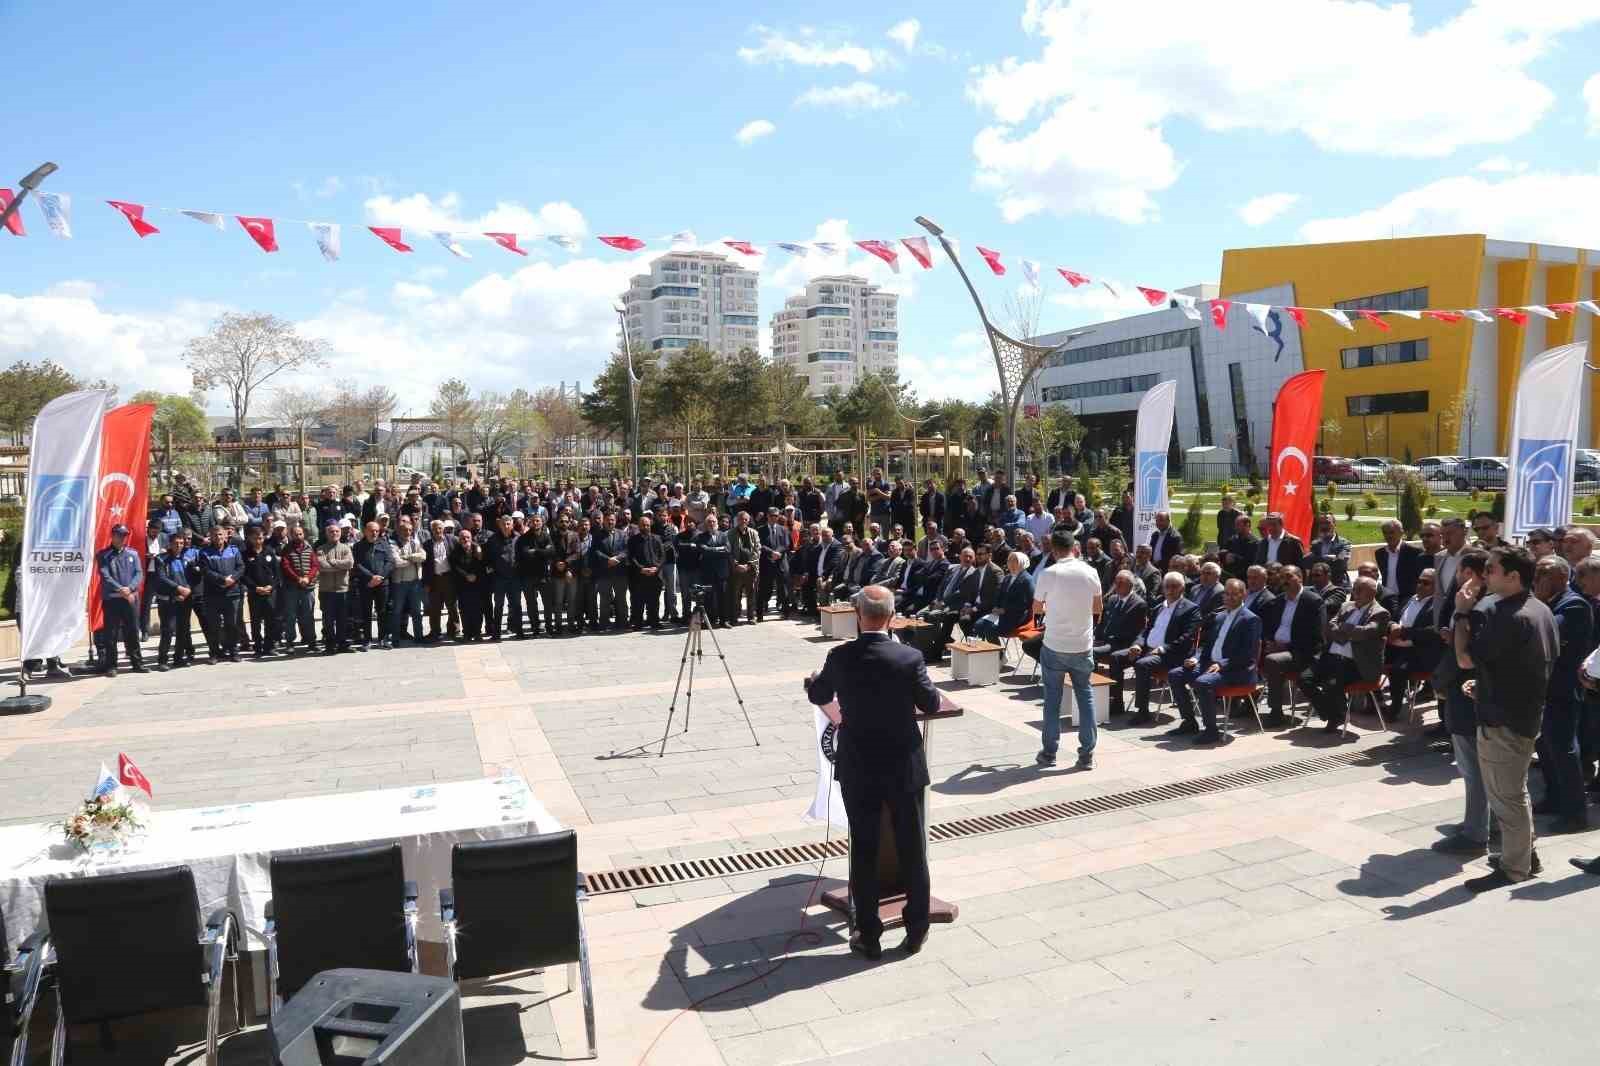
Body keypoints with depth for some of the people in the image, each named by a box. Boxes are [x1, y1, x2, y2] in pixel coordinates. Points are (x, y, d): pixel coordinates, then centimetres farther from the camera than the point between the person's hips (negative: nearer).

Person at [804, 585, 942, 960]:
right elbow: (931, 704, -1)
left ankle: (868, 935, 20)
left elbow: (818, 696, 8)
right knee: (912, 849, 14)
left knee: (863, 851, 11)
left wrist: (811, 680, 31)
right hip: (905, 767, 0)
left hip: (858, 769, 1)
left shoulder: (840, 657, -11)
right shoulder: (910, 657, -14)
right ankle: (916, 930, 25)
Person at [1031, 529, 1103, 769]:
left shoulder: (1049, 574, -11)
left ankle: (1049, 752, 15)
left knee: (1052, 698, 10)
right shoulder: (1090, 572, -3)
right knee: (1085, 696, 12)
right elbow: (1097, 609, 8)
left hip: (1054, 646, -2)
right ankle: (1087, 754, 12)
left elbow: (1036, 609, 2)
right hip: (1083, 646, 2)